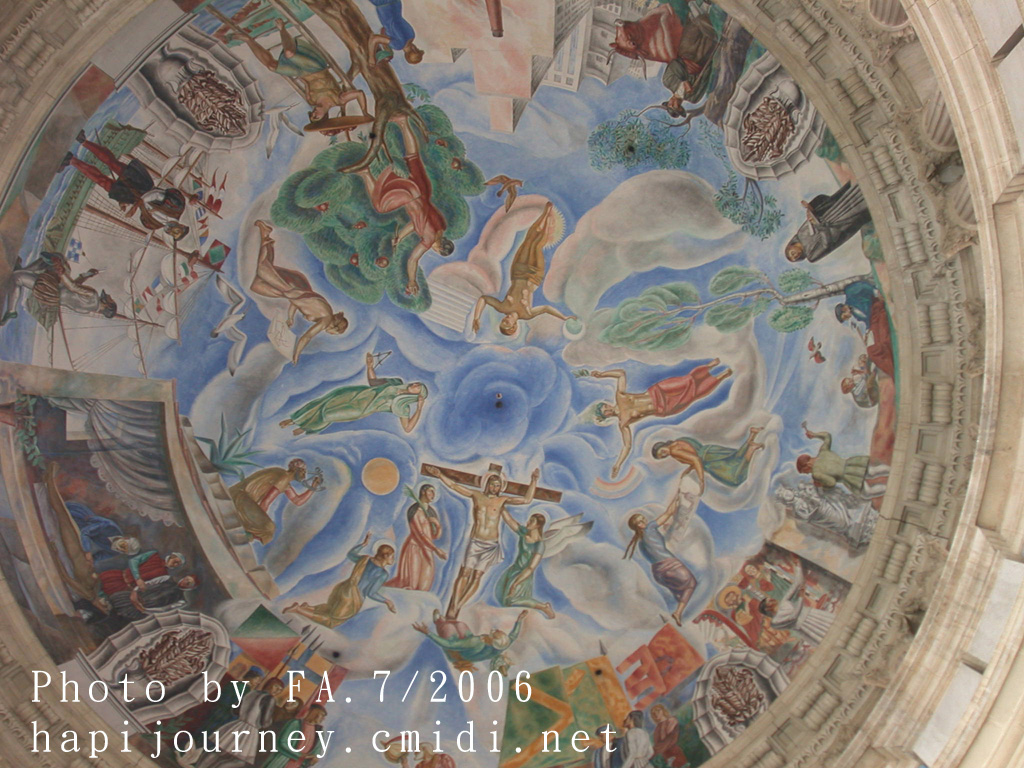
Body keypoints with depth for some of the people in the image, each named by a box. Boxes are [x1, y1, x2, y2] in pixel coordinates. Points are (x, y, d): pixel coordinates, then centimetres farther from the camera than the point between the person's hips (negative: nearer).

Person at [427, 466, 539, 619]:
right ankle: (452, 607, -5)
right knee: (465, 573, -6)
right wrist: (440, 475, 3)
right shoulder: (476, 495, 6)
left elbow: (527, 499, -1)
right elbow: (454, 486, 8)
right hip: (474, 542, 0)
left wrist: (534, 481, -7)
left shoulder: (502, 500, 4)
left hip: (491, 545, 0)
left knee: (477, 577, 0)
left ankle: (457, 607, 8)